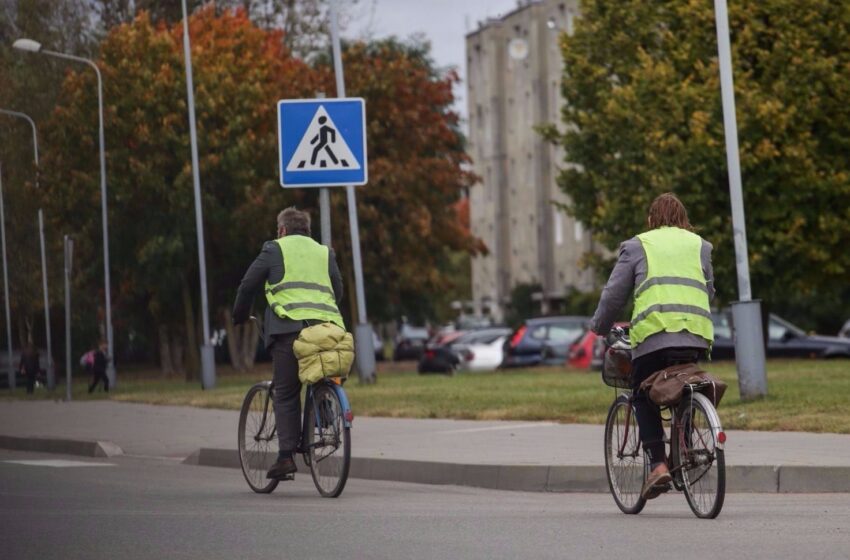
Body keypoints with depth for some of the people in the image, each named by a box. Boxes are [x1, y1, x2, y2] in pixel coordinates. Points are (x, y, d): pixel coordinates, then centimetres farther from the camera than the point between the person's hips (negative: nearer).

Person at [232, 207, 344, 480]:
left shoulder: (274, 250, 13)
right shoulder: (324, 253, 24)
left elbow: (247, 285, 10)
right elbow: (338, 291, 24)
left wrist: (239, 316, 25)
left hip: (288, 327, -3)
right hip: (326, 327, 3)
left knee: (286, 393, -1)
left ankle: (286, 455, -9)